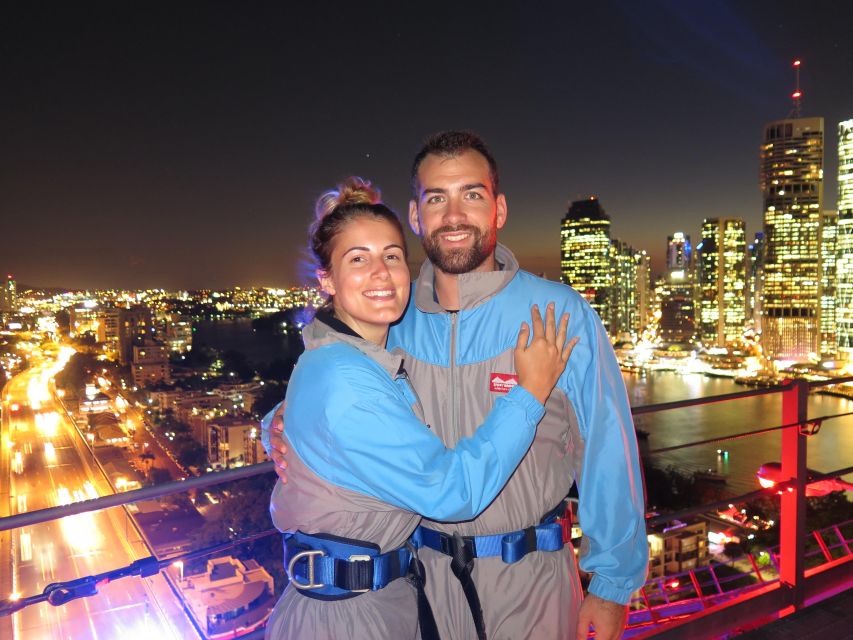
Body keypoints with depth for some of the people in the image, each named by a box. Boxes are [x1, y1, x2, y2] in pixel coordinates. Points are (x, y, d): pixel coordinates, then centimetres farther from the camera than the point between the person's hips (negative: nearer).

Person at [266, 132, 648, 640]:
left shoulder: (563, 314, -14)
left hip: (530, 578, -2)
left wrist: (612, 585, -4)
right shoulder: (392, 319, -5)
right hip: (424, 571, 3)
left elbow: (609, 457, -9)